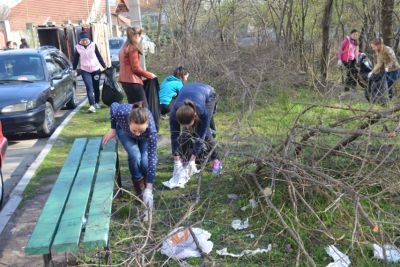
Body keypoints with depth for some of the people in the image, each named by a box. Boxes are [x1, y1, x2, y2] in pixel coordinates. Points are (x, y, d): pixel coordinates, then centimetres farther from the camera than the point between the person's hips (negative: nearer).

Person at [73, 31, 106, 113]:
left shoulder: (93, 45, -3)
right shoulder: (78, 47, -3)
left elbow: (99, 56, 3)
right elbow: (76, 59, 5)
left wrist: (104, 66, 3)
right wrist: (74, 69, 7)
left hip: (96, 69, 1)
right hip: (85, 71, -1)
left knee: (96, 87, 11)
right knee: (89, 88, -13)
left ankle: (97, 102, 30)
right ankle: (92, 105, -19)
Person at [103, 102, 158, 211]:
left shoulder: (151, 130, -44)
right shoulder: (122, 112, -43)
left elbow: (152, 158, -39)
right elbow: (113, 106, -17)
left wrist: (149, 189, -40)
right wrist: (113, 129, -8)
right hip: (124, 131, 1)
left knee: (145, 161, -22)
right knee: (135, 156, -25)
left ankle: (145, 189, 9)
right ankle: (140, 192, -3)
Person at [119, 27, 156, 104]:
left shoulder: (124, 48, 16)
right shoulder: (133, 48, -12)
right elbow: (136, 68, -14)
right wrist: (149, 75, -3)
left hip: (125, 80, 9)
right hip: (132, 81, -9)